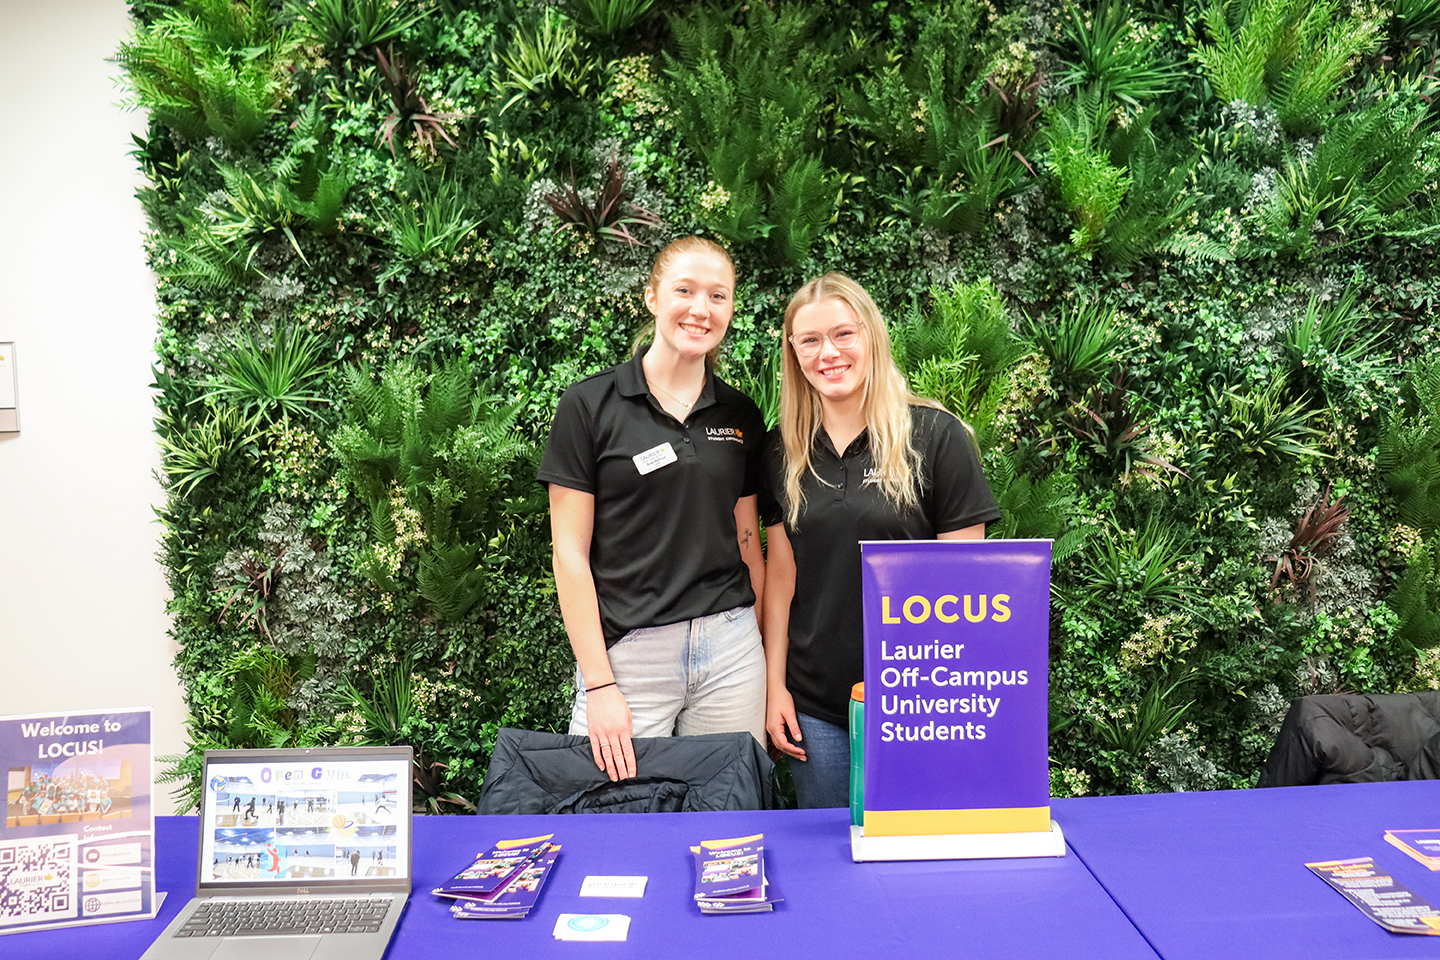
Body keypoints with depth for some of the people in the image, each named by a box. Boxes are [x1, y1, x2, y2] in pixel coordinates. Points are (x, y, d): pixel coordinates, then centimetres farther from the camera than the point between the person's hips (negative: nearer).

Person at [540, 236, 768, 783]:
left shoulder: (742, 416, 8)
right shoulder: (590, 405, -3)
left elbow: (748, 545, 13)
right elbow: (570, 554, -5)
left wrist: (769, 667, 10)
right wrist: (599, 685, -10)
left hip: (730, 647, 4)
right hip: (627, 652, -3)